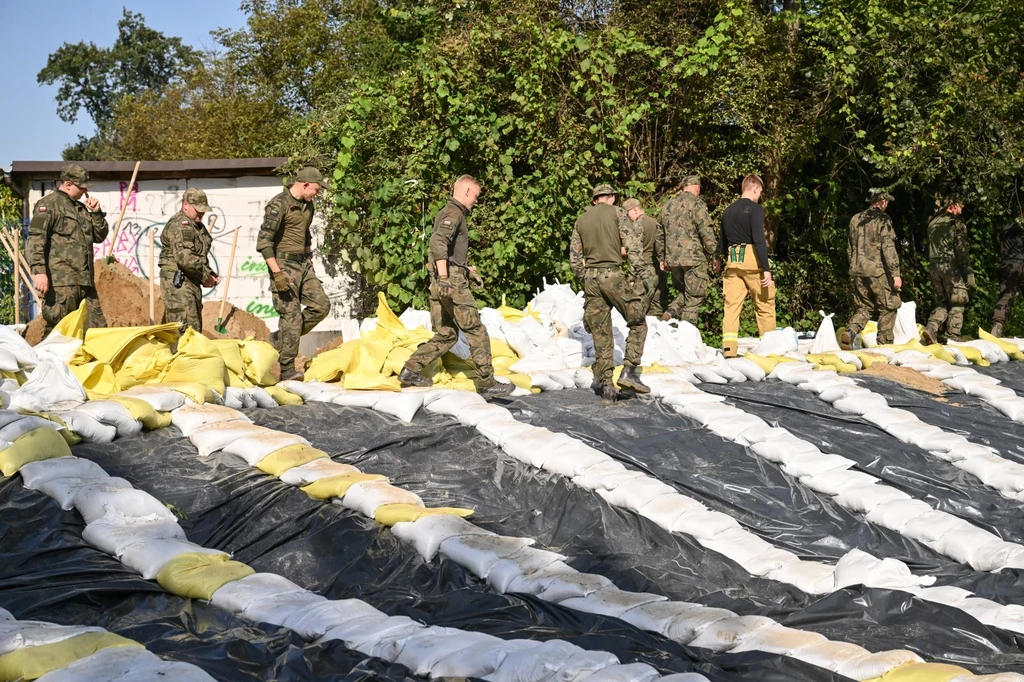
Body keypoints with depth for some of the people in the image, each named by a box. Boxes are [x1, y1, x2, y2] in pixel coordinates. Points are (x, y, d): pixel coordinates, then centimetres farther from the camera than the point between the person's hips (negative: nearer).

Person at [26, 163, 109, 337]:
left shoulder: (81, 208, 22)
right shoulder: (49, 204, -3)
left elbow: (100, 236, 25)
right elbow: (35, 239, -13)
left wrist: (96, 213, 9)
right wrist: (39, 271, -23)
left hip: (85, 281, 8)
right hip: (61, 282, -8)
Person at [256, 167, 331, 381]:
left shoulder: (307, 205, 12)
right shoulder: (279, 205, -15)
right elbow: (264, 241, -20)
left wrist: (309, 262, 23)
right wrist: (277, 273, -25)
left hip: (303, 264, 8)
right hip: (284, 265, -8)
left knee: (321, 305, 0)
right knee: (291, 315, -9)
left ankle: (281, 338, 14)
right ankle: (286, 369, -2)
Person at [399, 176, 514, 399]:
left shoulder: (445, 212, 22)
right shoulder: (454, 213, -9)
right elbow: (438, 241, -26)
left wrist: (467, 268, 33)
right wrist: (444, 276, -30)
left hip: (441, 282, 10)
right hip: (453, 281, -10)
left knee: (446, 335, 15)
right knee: (477, 332, -4)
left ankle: (411, 370, 10)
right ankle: (487, 384, -1)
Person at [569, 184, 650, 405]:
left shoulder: (580, 221, 15)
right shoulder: (616, 213, 2)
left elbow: (574, 259, 13)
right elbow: (633, 245, -8)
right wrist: (635, 275, -5)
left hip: (590, 279, 5)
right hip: (612, 275, -4)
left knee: (601, 336, 8)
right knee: (637, 323, 11)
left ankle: (606, 388, 6)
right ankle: (629, 371, -3)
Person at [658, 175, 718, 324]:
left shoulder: (668, 205, 14)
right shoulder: (696, 204, -7)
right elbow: (706, 232, -12)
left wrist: (663, 258, 25)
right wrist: (715, 255, -4)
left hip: (672, 259, 6)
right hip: (693, 257, -6)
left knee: (684, 292, 21)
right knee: (694, 297, 2)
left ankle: (671, 312, -2)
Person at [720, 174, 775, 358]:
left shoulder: (728, 211, 13)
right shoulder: (756, 209, -6)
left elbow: (722, 245, 17)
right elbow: (759, 240, -15)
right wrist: (766, 269, -17)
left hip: (732, 262, 5)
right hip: (752, 261, -5)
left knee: (731, 305, 3)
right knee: (765, 305, 5)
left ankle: (729, 348, -7)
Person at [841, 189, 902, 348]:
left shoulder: (856, 219, 11)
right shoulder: (883, 220, -8)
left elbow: (850, 248, 18)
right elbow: (888, 248, -15)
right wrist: (895, 273, -14)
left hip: (859, 271, 6)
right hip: (878, 272, -6)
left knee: (864, 307, 14)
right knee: (888, 308, 6)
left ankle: (850, 332, -9)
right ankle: (884, 344, 7)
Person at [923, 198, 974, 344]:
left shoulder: (933, 223, 13)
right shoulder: (956, 223, -8)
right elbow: (962, 250, -12)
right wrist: (969, 273, -9)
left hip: (935, 267, 6)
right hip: (952, 267, -6)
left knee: (942, 303, 13)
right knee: (957, 304, 3)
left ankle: (931, 328, -6)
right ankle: (953, 337, 1)